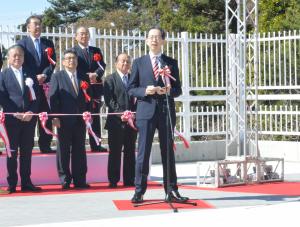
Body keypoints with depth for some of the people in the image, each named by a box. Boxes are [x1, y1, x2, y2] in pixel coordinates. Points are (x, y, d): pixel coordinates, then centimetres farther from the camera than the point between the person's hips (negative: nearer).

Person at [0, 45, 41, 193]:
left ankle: (26, 182, 11)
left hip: (29, 118, 3)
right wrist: (16, 114, -13)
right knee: (12, 152, 1)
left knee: (27, 152, 6)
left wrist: (31, 112, -8)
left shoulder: (30, 74, 13)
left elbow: (36, 96, 7)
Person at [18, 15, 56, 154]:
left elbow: (52, 63, 6)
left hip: (45, 85, 3)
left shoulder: (48, 43, 14)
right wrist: (34, 78, -14)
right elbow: (22, 64, -4)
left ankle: (45, 145, 6)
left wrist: (44, 75, -11)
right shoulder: (22, 43, 3)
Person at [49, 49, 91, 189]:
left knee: (79, 150, 5)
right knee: (63, 150, 1)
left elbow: (87, 98, 15)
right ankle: (65, 180, 5)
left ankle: (79, 180, 9)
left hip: (80, 120, 3)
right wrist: (55, 117, -12)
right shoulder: (57, 77, 3)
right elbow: (53, 98, -4)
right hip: (64, 120, -3)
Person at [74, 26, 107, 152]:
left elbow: (102, 66, 5)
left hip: (95, 89, 4)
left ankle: (96, 145, 8)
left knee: (95, 118, 5)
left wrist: (96, 74, -15)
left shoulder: (96, 51, 17)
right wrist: (87, 78, -16)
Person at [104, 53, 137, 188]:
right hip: (116, 121, -4)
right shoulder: (110, 79, 2)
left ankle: (129, 180, 12)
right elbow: (109, 100, -7)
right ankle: (113, 180, 2)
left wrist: (134, 113, -4)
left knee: (130, 152, 7)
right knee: (115, 152, -1)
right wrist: (120, 113, -17)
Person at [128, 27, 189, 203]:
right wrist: (145, 91, -14)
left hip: (166, 112, 1)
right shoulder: (139, 63, 8)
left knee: (168, 152, 5)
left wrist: (169, 91, -14)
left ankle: (171, 191, 10)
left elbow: (178, 89, 8)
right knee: (143, 153, -1)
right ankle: (139, 191, 4)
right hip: (146, 111, -1)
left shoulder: (171, 63, 10)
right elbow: (131, 89, 5)